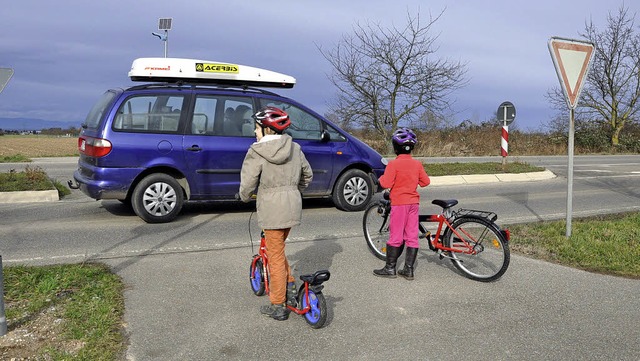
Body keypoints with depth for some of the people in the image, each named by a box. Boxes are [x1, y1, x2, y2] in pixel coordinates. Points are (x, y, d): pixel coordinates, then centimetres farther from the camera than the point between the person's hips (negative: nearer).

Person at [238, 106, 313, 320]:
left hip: (271, 207, -6)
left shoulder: (257, 152, -11)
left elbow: (247, 184, -12)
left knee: (275, 256, 3)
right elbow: (307, 176, 14)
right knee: (278, 249, 26)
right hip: (293, 205, 6)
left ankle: (278, 307, 13)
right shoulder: (294, 148, 7)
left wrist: (244, 198, 9)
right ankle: (290, 286, 23)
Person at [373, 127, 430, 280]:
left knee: (395, 236, 2)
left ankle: (390, 268, 10)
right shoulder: (417, 164, 3)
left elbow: (386, 183, -18)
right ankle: (409, 269, 13)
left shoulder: (394, 164, -13)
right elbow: (426, 181, 7)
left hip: (399, 203, -5)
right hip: (414, 203, 5)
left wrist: (381, 178, 2)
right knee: (412, 236, 8)